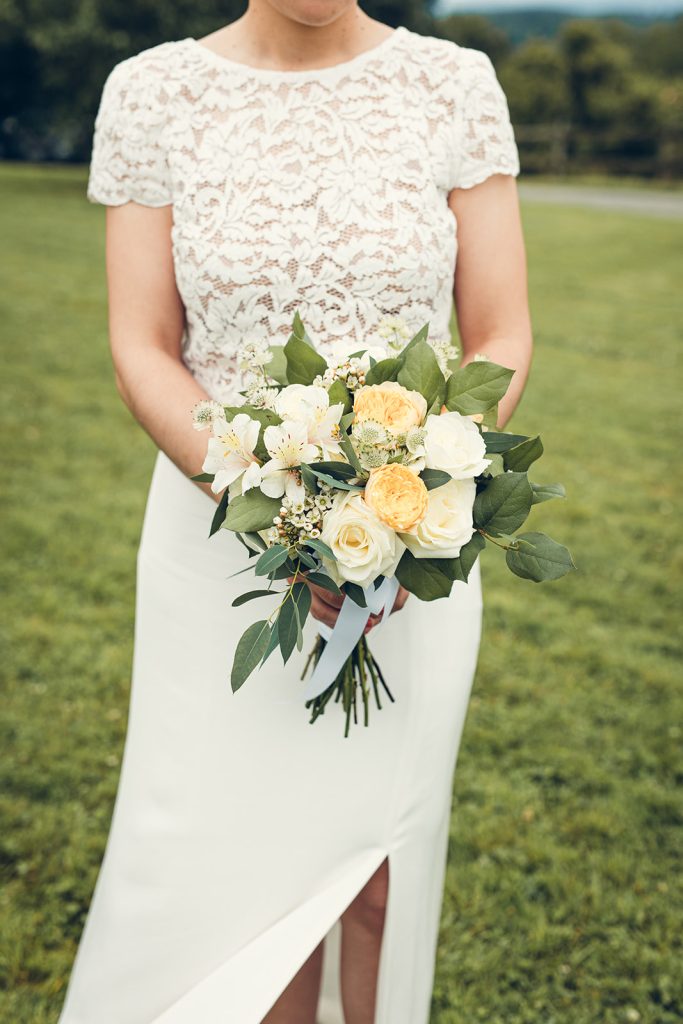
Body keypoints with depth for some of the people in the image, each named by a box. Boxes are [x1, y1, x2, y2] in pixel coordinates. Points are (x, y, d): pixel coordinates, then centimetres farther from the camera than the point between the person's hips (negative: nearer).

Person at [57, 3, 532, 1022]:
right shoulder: (152, 92, -2)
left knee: (375, 872, 11)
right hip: (223, 535, 0)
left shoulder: (455, 85, -2)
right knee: (234, 873, 5)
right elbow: (142, 354, -4)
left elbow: (502, 339, -2)